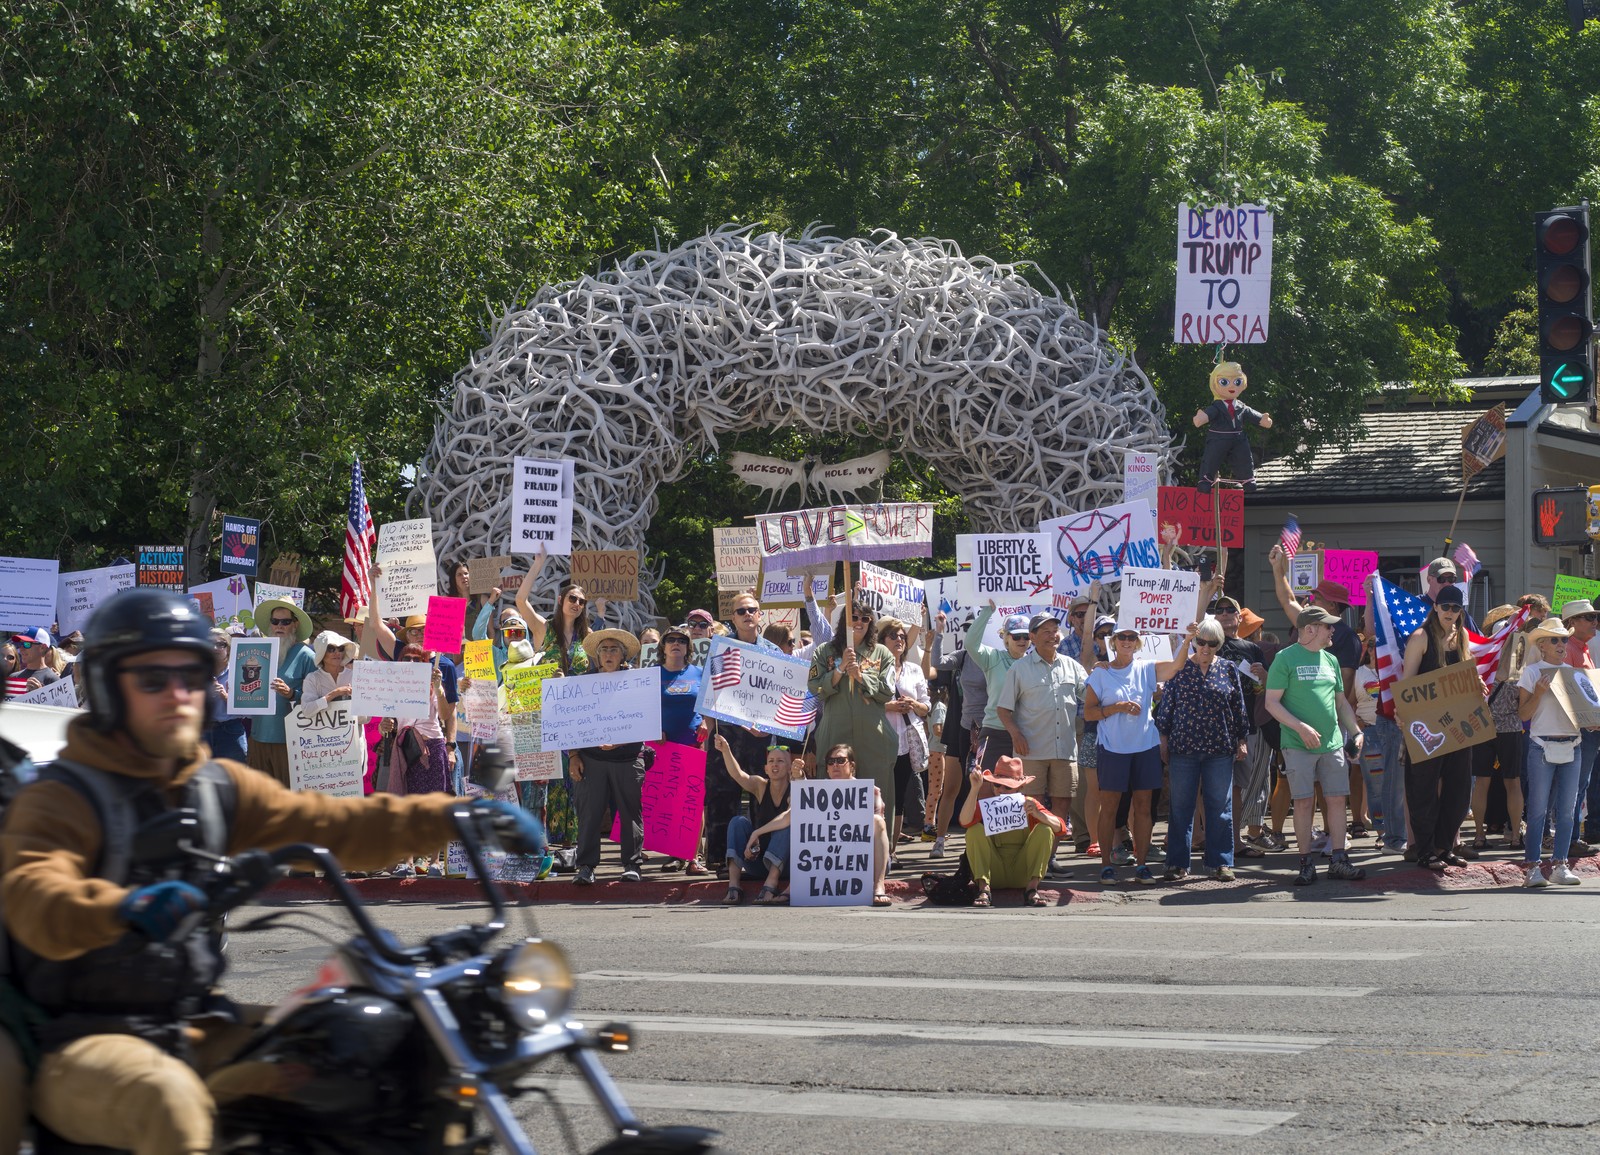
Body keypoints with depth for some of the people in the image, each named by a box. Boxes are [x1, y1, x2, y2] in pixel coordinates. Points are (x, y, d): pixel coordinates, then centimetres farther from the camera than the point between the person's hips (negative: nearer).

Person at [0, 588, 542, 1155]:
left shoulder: (221, 787, 12)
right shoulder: (58, 799, -8)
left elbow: (328, 824, 4)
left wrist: (449, 816, -10)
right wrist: (124, 906, -49)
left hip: (195, 1030, 7)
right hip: (83, 1046, -7)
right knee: (171, 1099, -37)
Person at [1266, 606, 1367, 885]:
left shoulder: (1330, 660, 15)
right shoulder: (1286, 658, -4)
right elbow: (1271, 703, -7)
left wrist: (1356, 731, 13)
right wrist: (1301, 727, -16)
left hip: (1333, 744, 5)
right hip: (1299, 746, -5)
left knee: (1336, 799, 2)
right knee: (1304, 801, -3)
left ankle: (1339, 860, 8)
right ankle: (1306, 864, 3)